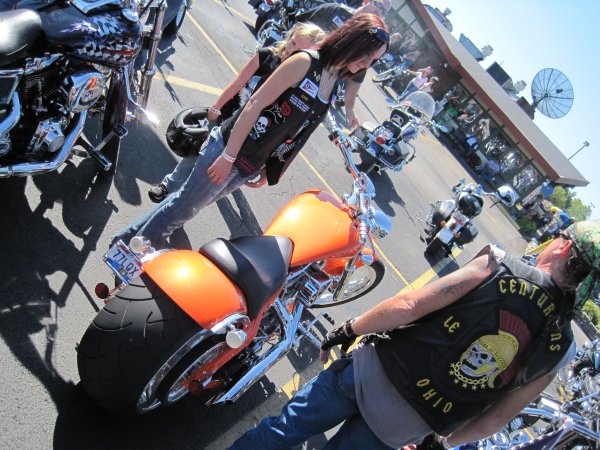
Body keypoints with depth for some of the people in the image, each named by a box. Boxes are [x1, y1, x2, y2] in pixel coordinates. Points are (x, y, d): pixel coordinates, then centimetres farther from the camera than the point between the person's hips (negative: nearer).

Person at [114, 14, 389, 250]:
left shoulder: (335, 86, 8)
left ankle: (134, 239, 34)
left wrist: (268, 172, 15)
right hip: (229, 149, -7)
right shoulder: (305, 62, -15)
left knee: (190, 203, 17)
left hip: (251, 167, 7)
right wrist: (228, 156, -19)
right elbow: (255, 104, -18)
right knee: (187, 203, 5)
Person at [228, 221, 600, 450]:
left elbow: (410, 306, -19)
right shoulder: (560, 350, -2)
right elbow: (495, 420, 3)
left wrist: (350, 329, -4)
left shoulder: (502, 265, -12)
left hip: (371, 369, -3)